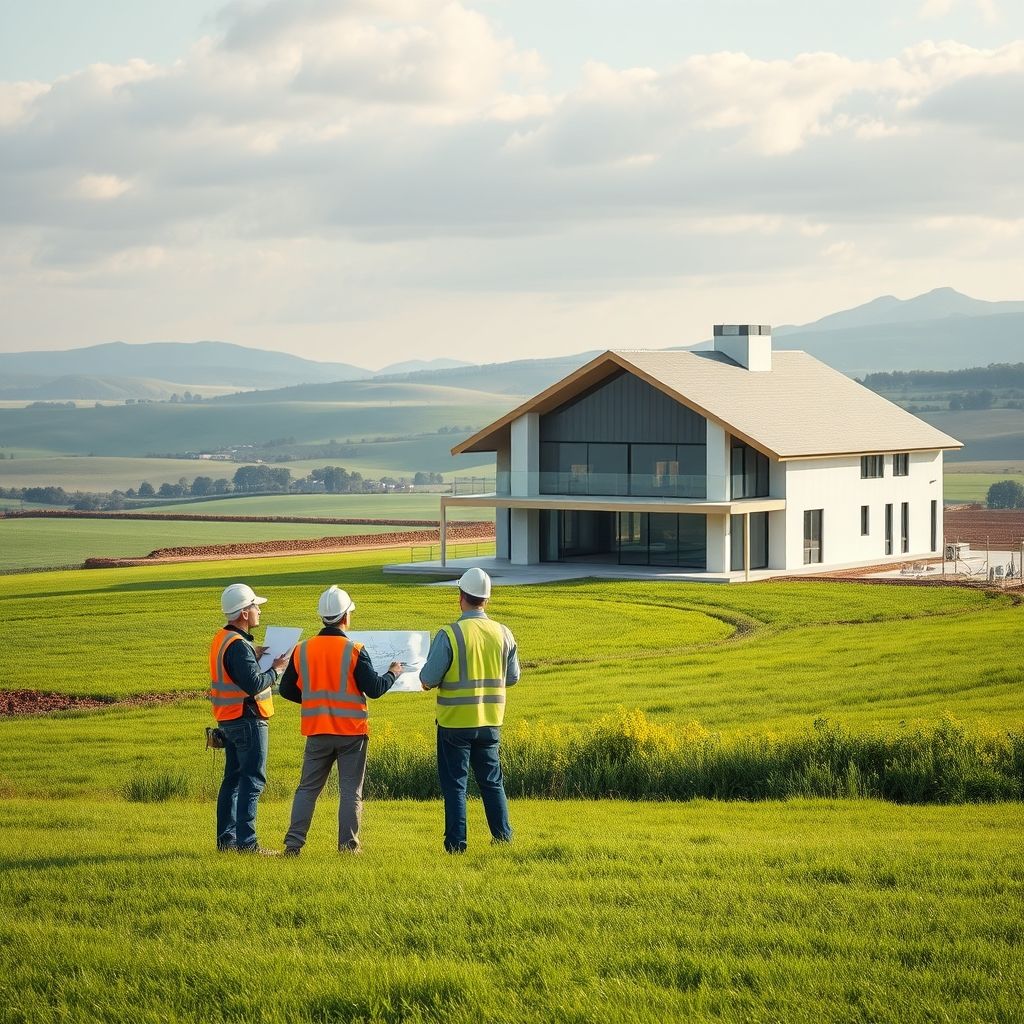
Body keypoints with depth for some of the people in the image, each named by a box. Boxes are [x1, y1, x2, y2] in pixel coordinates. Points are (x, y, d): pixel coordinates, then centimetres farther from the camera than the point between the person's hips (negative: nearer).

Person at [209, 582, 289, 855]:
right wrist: (276, 670, -10)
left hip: (228, 719, 10)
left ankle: (226, 838, 19)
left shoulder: (222, 639, 11)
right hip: (248, 719, -10)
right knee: (252, 779, -8)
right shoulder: (238, 645, -20)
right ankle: (246, 841, -11)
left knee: (233, 778, 15)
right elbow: (253, 684, -25)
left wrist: (254, 655, 11)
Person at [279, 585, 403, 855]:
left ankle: (293, 842, 4)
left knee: (307, 789, 11)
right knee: (350, 791, 5)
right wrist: (393, 674, 8)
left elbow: (287, 690, 8)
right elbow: (374, 689, -10)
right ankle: (348, 845, 4)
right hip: (351, 731, -3)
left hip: (317, 731, 3)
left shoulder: (302, 650, 0)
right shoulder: (354, 651, -11)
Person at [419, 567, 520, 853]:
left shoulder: (449, 635, -16)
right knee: (492, 781, 16)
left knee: (454, 784, 4)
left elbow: (427, 681, -14)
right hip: (490, 722, 4)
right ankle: (503, 836, 17)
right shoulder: (503, 634, -1)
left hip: (455, 722, -4)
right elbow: (512, 678, 9)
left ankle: (456, 843, 3)